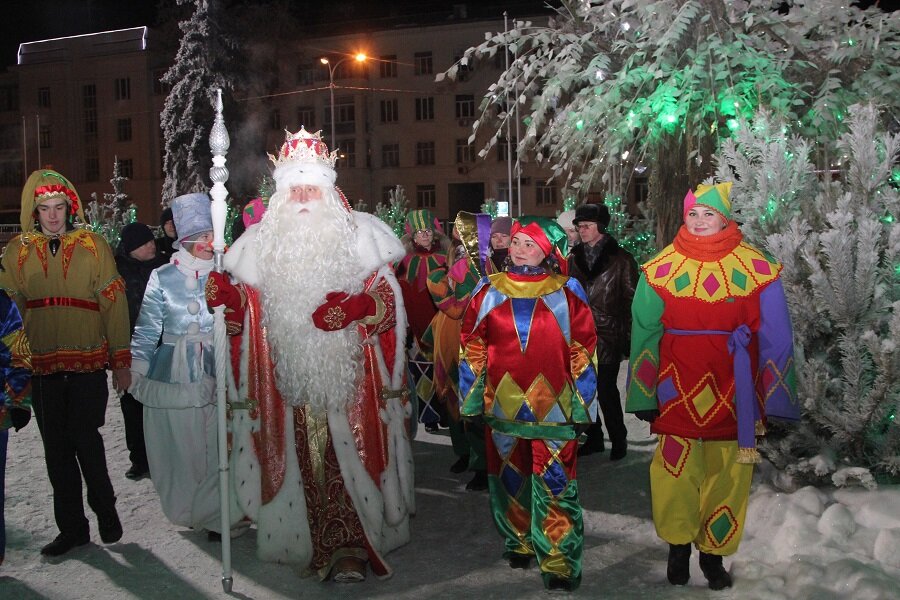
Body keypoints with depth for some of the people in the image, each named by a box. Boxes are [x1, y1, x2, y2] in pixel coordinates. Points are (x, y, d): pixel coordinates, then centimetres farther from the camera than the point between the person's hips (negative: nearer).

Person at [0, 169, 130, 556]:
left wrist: (121, 360, -2)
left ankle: (104, 509, 18)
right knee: (56, 448, 8)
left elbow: (114, 304, 1)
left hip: (88, 363, -3)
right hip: (42, 365, 3)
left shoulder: (93, 245, 1)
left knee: (85, 438, -6)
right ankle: (72, 527, 20)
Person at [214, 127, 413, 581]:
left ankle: (350, 547, 3)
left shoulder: (356, 235, 3)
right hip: (291, 377, 3)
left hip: (347, 375, -3)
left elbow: (388, 296, 0)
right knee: (303, 461, 5)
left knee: (347, 457, -6)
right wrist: (227, 294, -8)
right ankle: (323, 545, 18)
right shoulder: (263, 242, 11)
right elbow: (253, 303, 13)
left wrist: (355, 307, -19)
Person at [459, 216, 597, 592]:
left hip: (553, 405, -2)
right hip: (504, 403, 3)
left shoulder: (567, 292, -1)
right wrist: (472, 398, 4)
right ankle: (519, 543, 33)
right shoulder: (490, 290, 5)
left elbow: (583, 350, 0)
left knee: (554, 483, -4)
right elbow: (472, 346, 6)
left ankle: (557, 561, 5)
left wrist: (581, 403, -2)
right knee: (510, 477, 14)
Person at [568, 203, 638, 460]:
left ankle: (618, 439, 15)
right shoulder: (574, 259, 10)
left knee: (606, 390, -3)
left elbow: (631, 299, -4)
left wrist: (629, 337, -8)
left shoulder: (620, 259, -5)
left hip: (607, 336, -5)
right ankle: (594, 438, 26)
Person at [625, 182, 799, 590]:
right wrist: (644, 396, 0)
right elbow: (645, 334, 3)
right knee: (676, 473, 2)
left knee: (726, 476, 7)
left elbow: (774, 337, 3)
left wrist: (773, 399, 0)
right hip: (678, 392, 0)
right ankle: (678, 546, 25)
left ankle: (714, 553, 25)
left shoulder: (756, 268, 1)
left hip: (733, 392, 0)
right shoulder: (661, 269, 2)